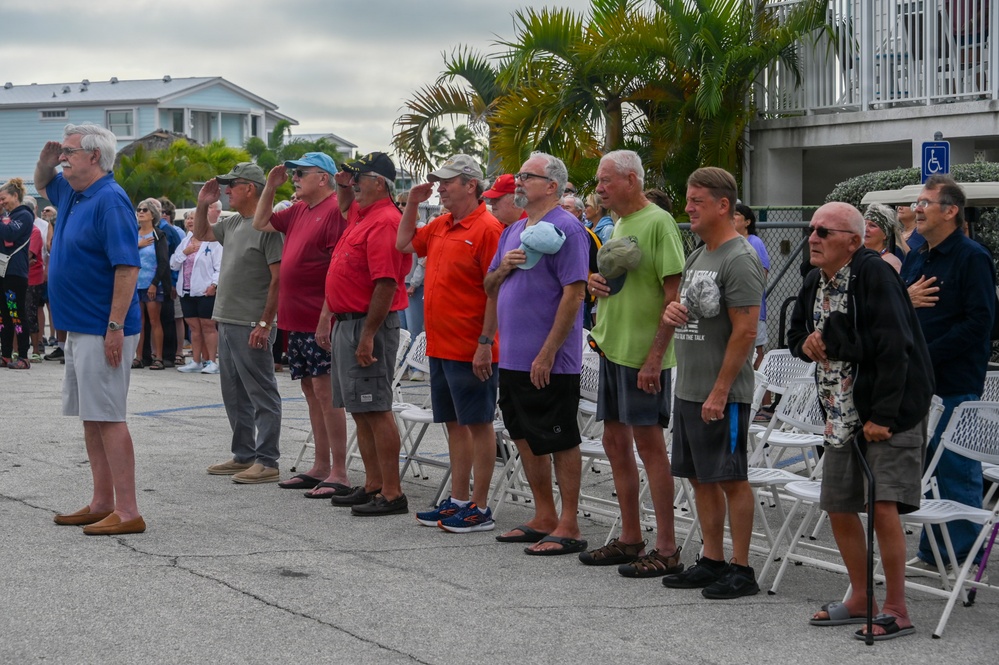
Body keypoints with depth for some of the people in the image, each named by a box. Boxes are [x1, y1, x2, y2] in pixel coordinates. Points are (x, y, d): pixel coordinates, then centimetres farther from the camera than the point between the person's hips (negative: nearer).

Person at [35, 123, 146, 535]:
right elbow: (42, 185, 35)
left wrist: (115, 327, -26)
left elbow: (128, 267, -22)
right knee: (90, 417, 13)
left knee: (107, 417, -9)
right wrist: (45, 161, 11)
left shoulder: (109, 200, -16)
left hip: (103, 331, -10)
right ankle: (102, 503, 20)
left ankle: (127, 512, -7)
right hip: (78, 327, 10)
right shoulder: (72, 192, 13)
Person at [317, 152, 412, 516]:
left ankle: (392, 494, -6)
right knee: (359, 410, 13)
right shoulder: (360, 214, 14)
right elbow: (346, 205, 41)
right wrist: (343, 184, 20)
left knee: (376, 409, -9)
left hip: (368, 323, -10)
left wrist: (368, 336, -25)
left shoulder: (384, 222, -17)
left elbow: (386, 284, -24)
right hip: (347, 322, 10)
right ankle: (373, 485, 21)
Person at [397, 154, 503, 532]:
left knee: (478, 424, -1)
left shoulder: (487, 229, -13)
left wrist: (485, 343, -20)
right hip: (439, 345, 9)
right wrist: (412, 204, 14)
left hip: (470, 351, -9)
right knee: (455, 425, 14)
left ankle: (479, 508, 4)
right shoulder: (441, 226, 13)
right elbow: (404, 244, 28)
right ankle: (457, 501, 22)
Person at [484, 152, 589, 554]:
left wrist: (547, 353, -21)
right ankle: (544, 518, 24)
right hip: (513, 356, 9)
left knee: (561, 442, -2)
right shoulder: (513, 231, 16)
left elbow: (574, 293, -19)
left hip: (549, 362, -9)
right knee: (527, 439, 14)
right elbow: (490, 288, 21)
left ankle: (568, 528, 4)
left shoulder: (565, 228, -12)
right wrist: (503, 267, -2)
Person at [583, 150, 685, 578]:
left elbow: (674, 294, -17)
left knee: (649, 443, -6)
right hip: (612, 349, 9)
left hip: (643, 354, -9)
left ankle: (667, 549, 0)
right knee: (615, 441, 13)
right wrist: (595, 284, 2)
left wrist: (655, 356, -21)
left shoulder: (658, 222, -13)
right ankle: (629, 539, 23)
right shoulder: (619, 225, 16)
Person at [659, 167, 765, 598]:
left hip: (722, 395, -9)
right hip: (688, 390, 9)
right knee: (700, 478, 13)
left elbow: (745, 331, -19)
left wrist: (720, 392, -21)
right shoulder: (698, 255, 15)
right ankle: (712, 562, 22)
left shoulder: (739, 260, -14)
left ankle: (741, 570, 3)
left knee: (730, 479, -3)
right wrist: (672, 312, 2)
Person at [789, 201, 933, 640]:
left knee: (883, 507, -15)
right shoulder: (815, 283, 7)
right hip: (842, 415, 9)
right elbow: (796, 333, 23)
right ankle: (860, 599, 26)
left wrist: (883, 416, -22)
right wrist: (805, 343, -3)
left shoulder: (874, 275, -18)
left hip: (891, 413, -8)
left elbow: (895, 350, -23)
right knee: (839, 507, 11)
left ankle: (896, 610, -3)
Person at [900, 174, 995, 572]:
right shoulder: (915, 259, 16)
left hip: (956, 386, -8)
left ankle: (964, 555, 8)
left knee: (957, 470, -2)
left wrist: (927, 355, -18)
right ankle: (932, 552, 19)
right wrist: (904, 299, -4)